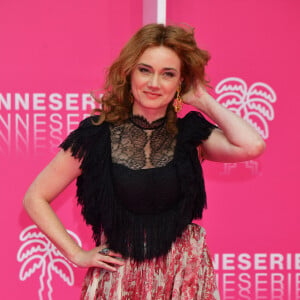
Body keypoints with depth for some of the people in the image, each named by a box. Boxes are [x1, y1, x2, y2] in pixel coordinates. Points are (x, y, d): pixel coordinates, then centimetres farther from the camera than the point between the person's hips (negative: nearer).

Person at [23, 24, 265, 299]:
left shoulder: (191, 134, -1)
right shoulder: (96, 134, -5)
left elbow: (252, 145, -22)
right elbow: (35, 198, 2)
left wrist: (203, 100, -9)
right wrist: (77, 254, -3)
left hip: (184, 276, 1)